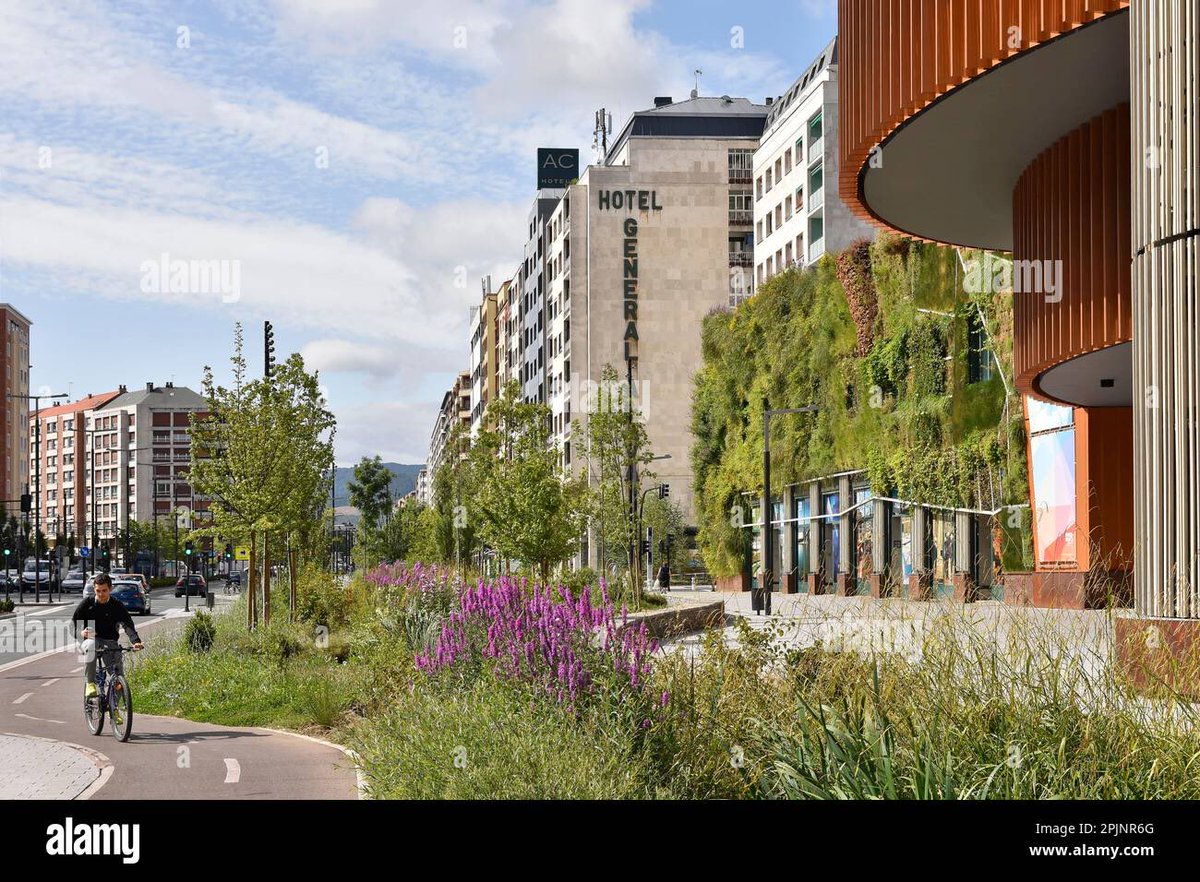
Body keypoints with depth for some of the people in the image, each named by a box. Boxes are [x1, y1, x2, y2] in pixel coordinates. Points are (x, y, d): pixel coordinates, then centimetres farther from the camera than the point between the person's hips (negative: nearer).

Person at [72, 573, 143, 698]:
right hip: (89, 640, 0)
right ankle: (89, 684, -31)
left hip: (109, 642, 0)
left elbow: (128, 625, -15)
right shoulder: (87, 603, 2)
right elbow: (73, 622, 3)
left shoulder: (117, 606, -1)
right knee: (91, 645, -38)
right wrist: (80, 633, -22)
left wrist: (136, 641, -35)